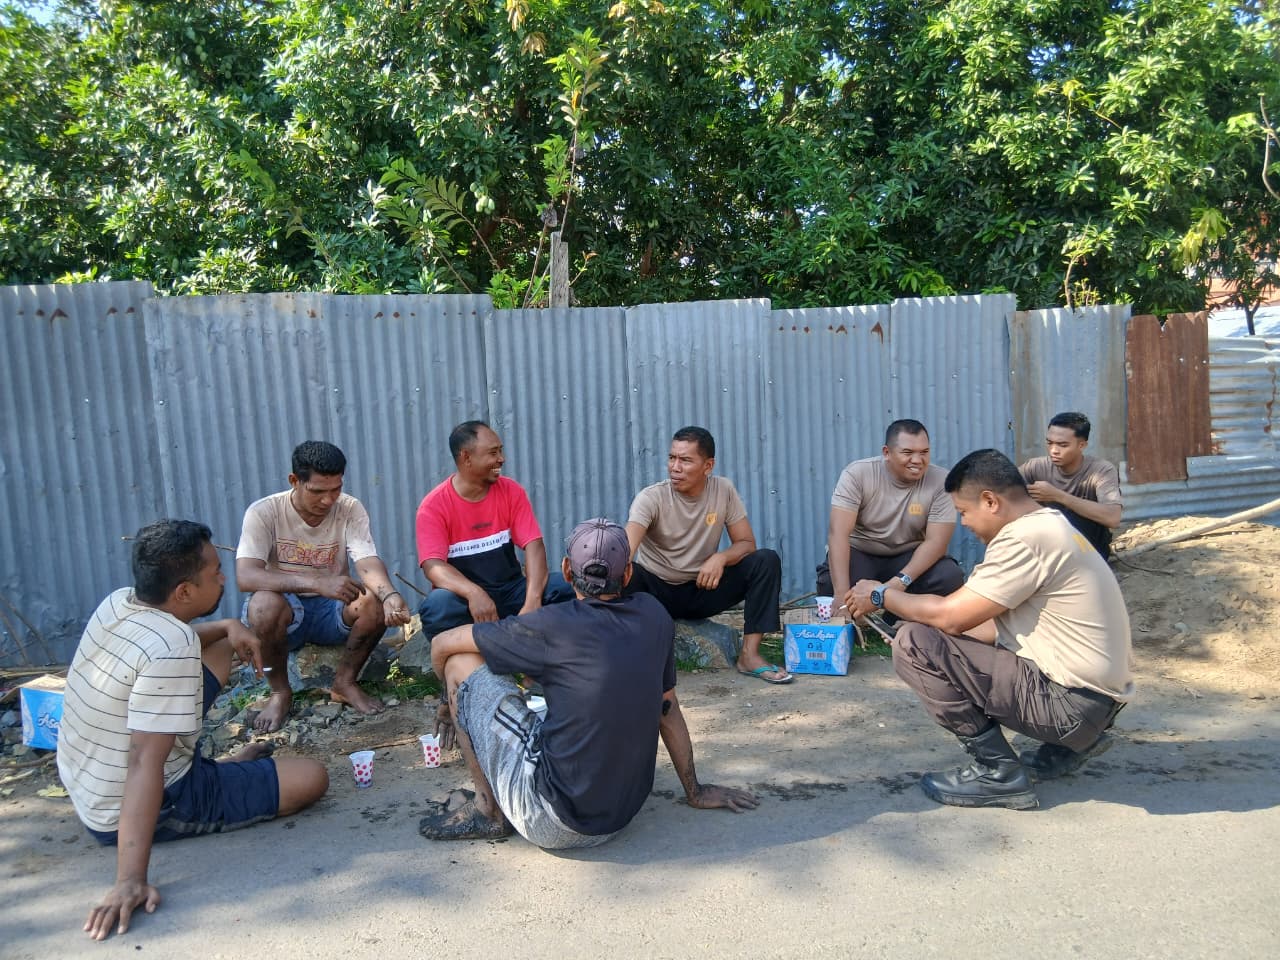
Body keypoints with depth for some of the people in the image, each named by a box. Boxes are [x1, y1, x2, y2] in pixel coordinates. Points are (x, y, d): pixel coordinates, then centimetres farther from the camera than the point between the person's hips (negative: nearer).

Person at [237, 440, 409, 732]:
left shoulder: (351, 509, -9)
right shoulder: (264, 512, -16)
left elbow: (368, 565, -21)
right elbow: (245, 576, -29)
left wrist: (390, 594, -46)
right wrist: (317, 583, -43)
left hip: (333, 610, 2)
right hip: (286, 609, -2)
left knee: (376, 602, -28)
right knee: (264, 605, -36)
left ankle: (345, 682, -3)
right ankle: (280, 692, -8)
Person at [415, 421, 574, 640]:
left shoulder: (511, 491, -1)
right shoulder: (434, 506, -9)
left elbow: (533, 545, -11)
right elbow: (433, 565, -21)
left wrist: (532, 603, -29)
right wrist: (474, 593, -41)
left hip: (511, 590, 3)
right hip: (465, 596, -3)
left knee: (564, 587, -24)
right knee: (437, 605, -36)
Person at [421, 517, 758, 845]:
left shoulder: (553, 626, -12)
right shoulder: (654, 616, 0)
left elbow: (442, 646, -2)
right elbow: (668, 709, 11)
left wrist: (451, 700, 19)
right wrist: (696, 792, 23)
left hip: (553, 824, -6)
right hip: (620, 817, 6)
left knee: (462, 663, 0)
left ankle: (488, 810, 9)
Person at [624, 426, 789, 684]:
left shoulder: (724, 490, -7)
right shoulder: (651, 498, -17)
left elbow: (747, 543, -3)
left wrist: (721, 558, -26)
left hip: (703, 589, 3)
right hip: (656, 590, -3)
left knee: (766, 561, -18)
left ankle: (749, 655, -16)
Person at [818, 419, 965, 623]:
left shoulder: (940, 481, -13)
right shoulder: (857, 474, -18)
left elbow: (936, 541, -17)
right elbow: (838, 533, -26)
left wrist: (902, 581, -35)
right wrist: (842, 594, -38)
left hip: (910, 556, 2)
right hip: (859, 553, -2)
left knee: (950, 577, -27)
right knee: (830, 583, -33)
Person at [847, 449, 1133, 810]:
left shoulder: (1024, 538, -19)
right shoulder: (1048, 526, 12)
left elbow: (950, 615, -18)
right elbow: (1000, 626, 16)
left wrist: (881, 596, -2)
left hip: (1073, 703, -10)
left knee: (914, 643, -14)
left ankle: (998, 772, -3)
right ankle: (1066, 747, 19)